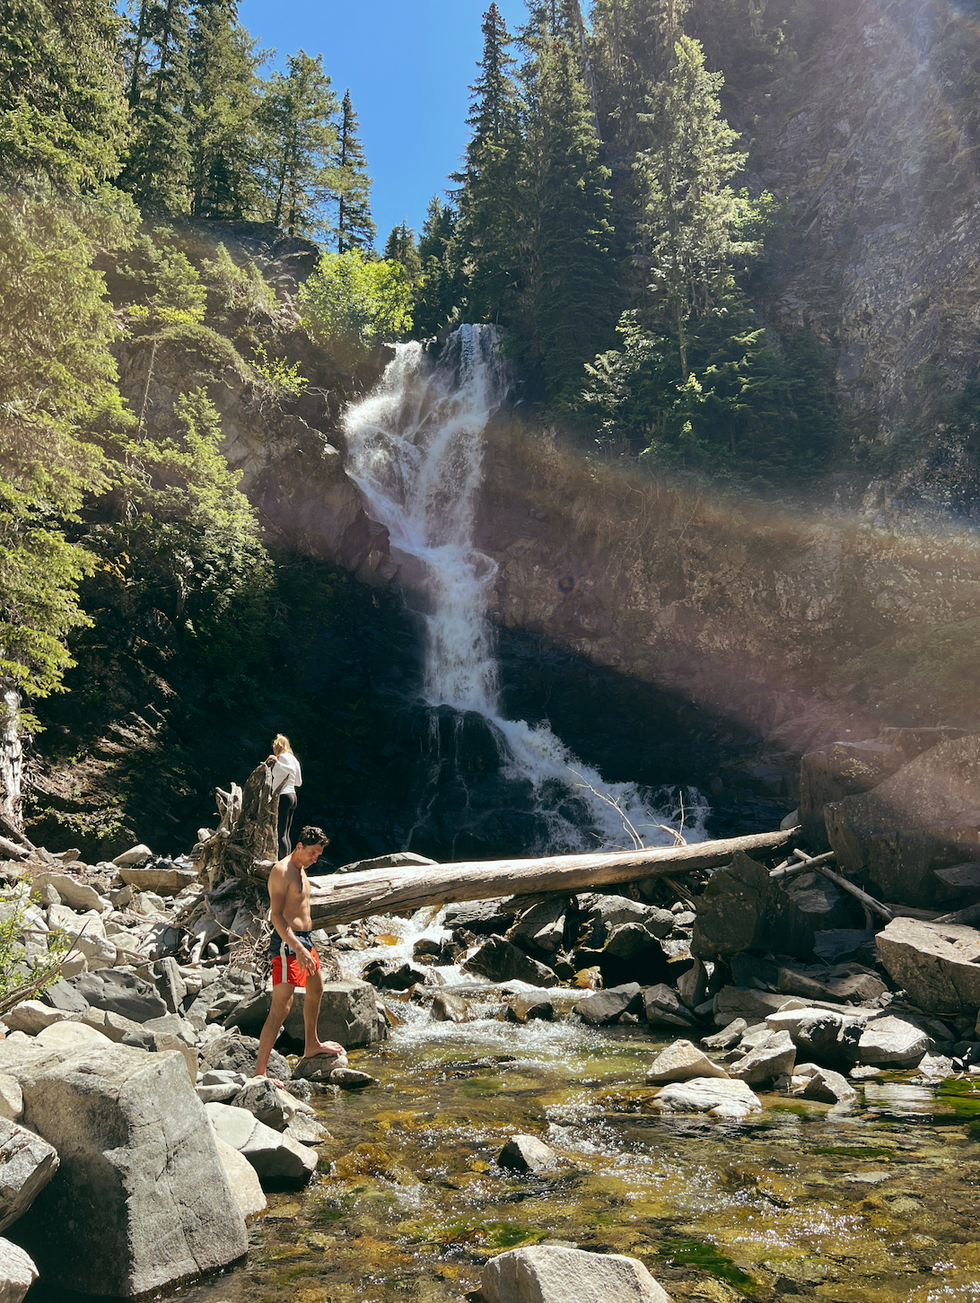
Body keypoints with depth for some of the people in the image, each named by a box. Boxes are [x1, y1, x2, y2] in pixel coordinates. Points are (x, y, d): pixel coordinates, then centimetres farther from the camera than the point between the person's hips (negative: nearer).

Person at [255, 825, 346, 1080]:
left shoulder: (300, 870, 13)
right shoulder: (282, 871, -18)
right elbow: (276, 916, -25)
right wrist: (298, 949, -32)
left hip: (304, 939, 10)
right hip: (287, 943, -10)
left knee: (316, 988, 26)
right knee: (281, 1007, -13)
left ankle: (311, 1045, 46)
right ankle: (260, 1073, -12)